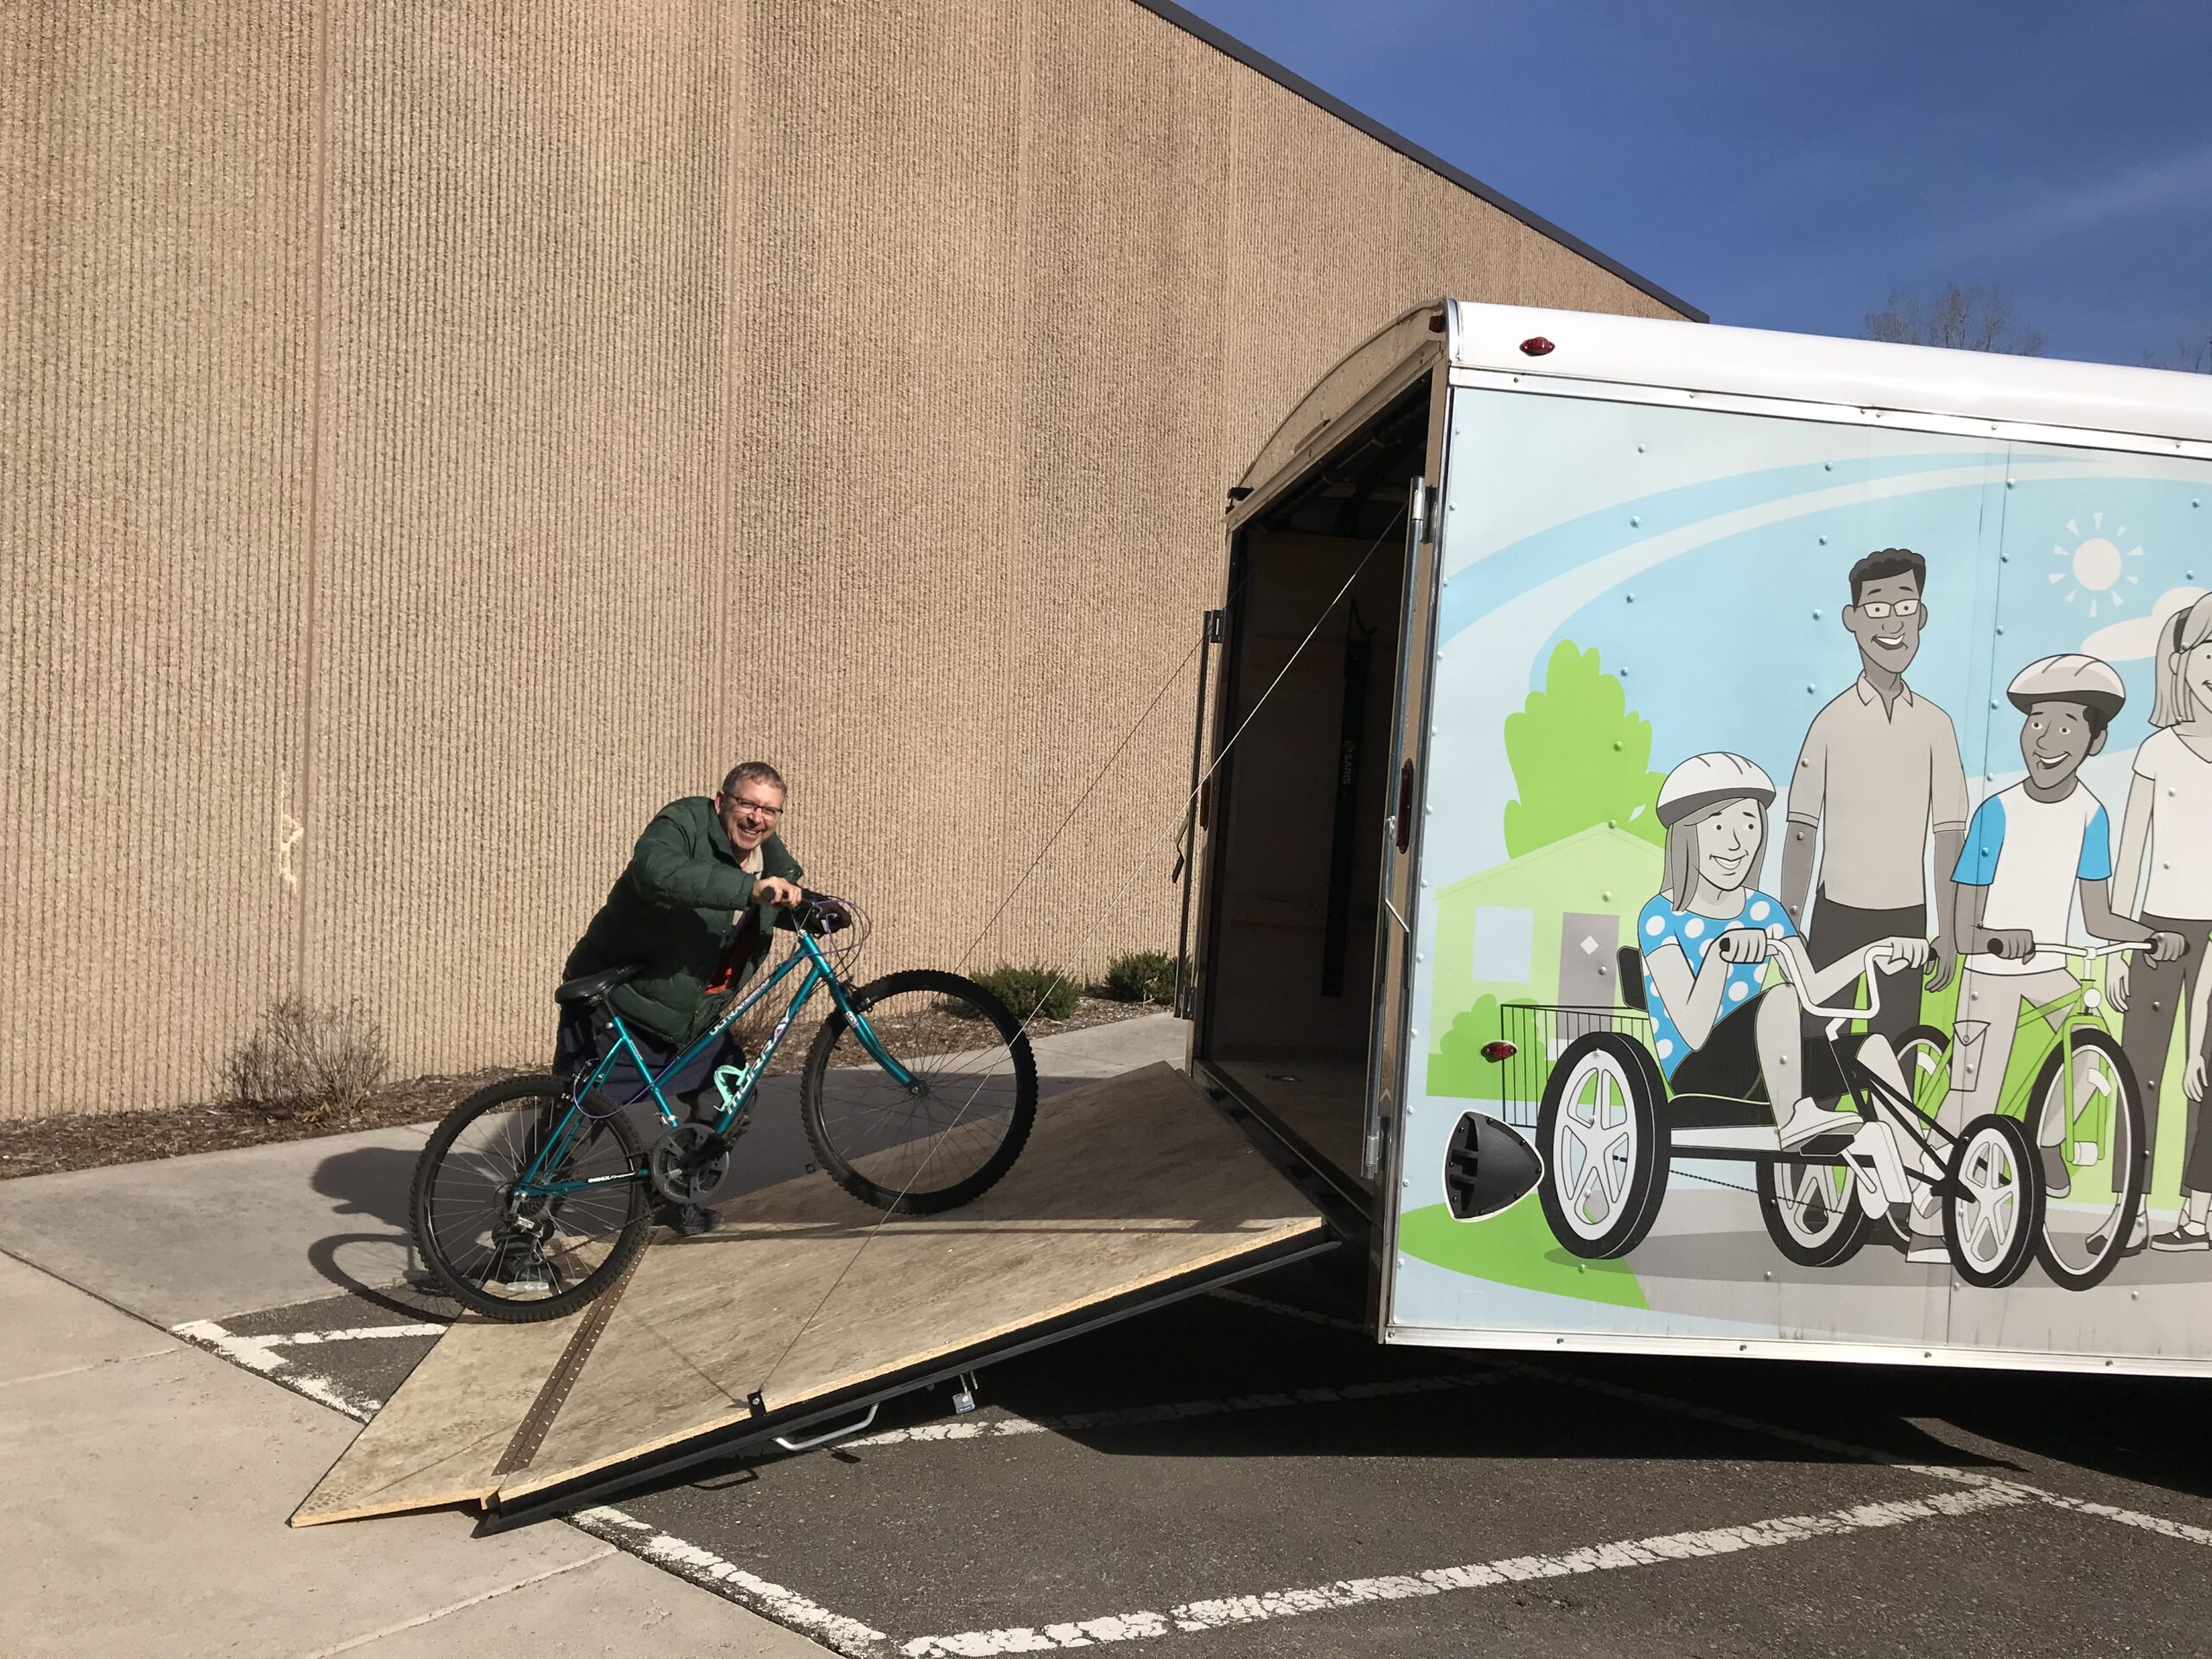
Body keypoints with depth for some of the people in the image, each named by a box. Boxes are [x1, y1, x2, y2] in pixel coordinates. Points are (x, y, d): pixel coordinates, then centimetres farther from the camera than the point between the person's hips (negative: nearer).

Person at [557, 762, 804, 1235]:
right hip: (613, 1005, -7)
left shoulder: (773, 858, 2)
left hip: (690, 1018, 7)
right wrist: (749, 888, -51)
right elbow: (658, 872, -42)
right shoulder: (681, 825, -21)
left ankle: (681, 1197, 27)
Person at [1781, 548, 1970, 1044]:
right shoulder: (1832, 720, -4)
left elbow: (1949, 835, 3)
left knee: (1897, 1047, 7)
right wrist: (1787, 926, -3)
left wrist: (1948, 932, 3)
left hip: (1906, 914, 2)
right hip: (1838, 910, -1)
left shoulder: (1935, 724, 0)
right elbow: (1801, 829, -2)